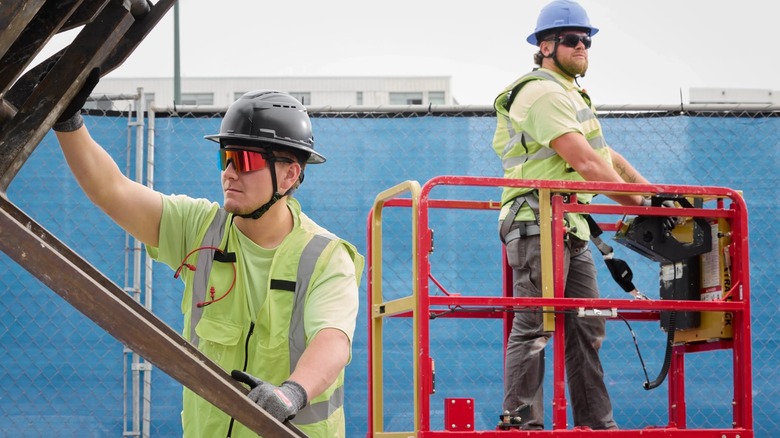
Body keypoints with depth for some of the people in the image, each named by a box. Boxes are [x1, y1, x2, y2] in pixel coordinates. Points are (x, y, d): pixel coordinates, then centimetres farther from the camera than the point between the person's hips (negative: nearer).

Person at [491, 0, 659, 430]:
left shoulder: (572, 95, 22)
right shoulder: (542, 93, -12)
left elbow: (604, 154, 21)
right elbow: (584, 161, -19)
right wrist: (639, 203, -15)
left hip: (571, 229, 10)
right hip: (538, 225, -10)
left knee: (586, 328, 10)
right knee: (533, 329, -10)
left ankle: (596, 423, 14)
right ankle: (523, 425, -8)